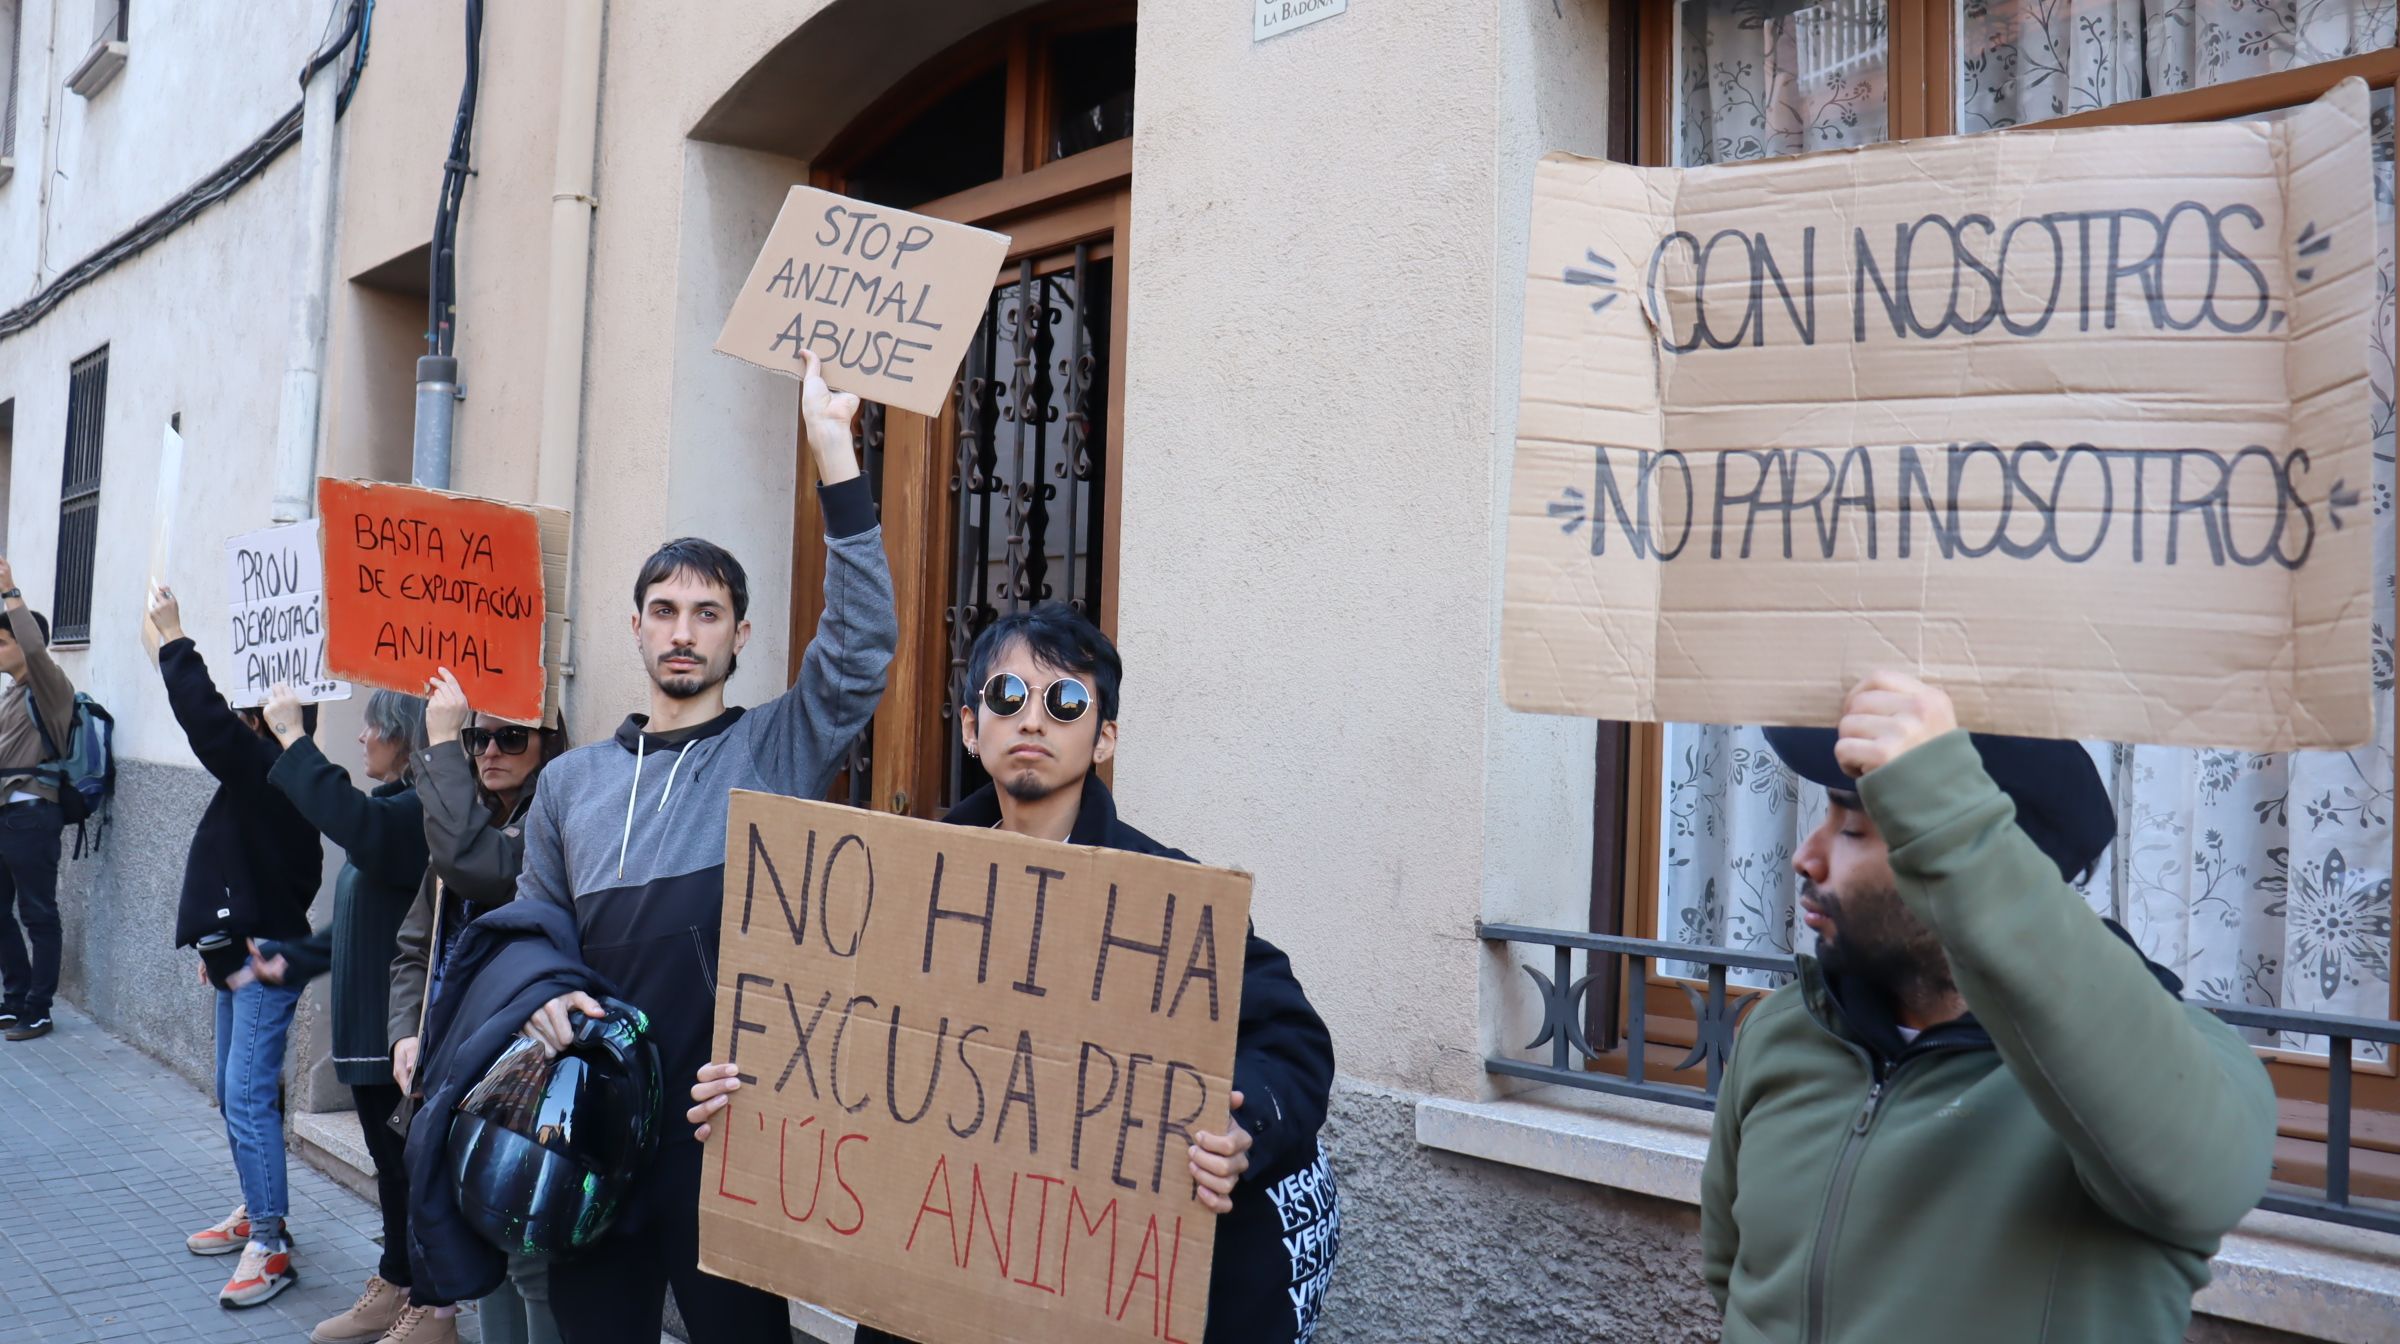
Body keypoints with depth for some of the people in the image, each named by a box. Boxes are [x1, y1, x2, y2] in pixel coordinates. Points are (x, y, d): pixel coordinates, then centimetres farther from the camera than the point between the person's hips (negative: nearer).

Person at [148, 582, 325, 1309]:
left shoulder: (270, 771, -18)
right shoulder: (263, 775, 10)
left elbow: (208, 722, -29)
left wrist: (173, 637, -19)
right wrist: (218, 941, 20)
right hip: (241, 955, 11)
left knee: (248, 1098, -10)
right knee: (234, 1093, 18)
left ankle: (269, 1243, -5)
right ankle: (255, 1213, 29)